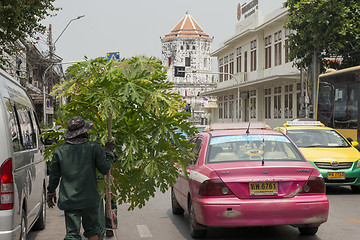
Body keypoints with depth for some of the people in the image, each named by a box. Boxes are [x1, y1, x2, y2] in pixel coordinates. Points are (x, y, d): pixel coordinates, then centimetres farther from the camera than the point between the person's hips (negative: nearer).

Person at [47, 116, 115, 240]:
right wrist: (109, 152, 10)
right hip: (90, 198, -1)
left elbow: (53, 175, 5)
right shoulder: (94, 148, -9)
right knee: (92, 229, 18)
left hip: (68, 200, 1)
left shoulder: (59, 151, -2)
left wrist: (51, 192, 20)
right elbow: (105, 169, -4)